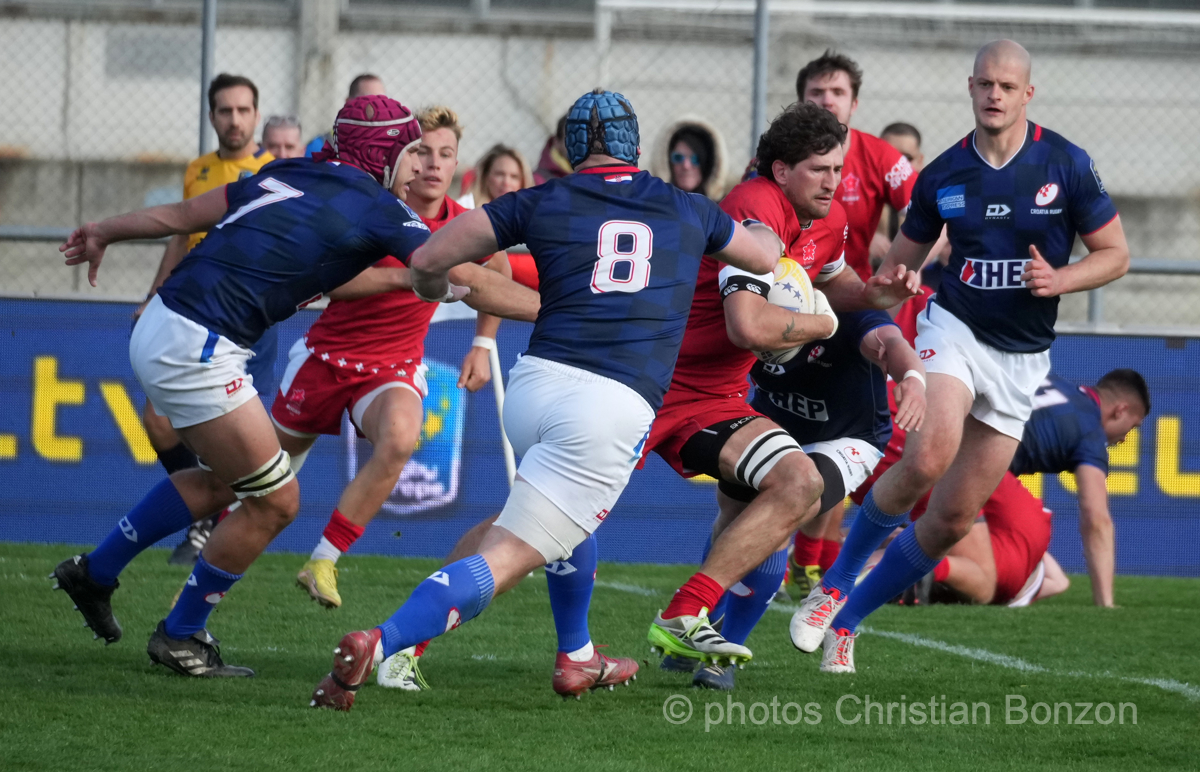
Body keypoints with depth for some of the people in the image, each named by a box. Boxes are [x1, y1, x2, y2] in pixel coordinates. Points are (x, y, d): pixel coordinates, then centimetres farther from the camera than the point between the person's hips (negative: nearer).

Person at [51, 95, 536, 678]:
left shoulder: (290, 175, 15)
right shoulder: (379, 211, -6)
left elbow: (179, 215, 20)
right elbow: (473, 284, -6)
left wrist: (104, 233, 34)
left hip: (161, 328, 9)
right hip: (195, 350, -9)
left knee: (224, 479, 25)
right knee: (275, 500, 3)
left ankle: (95, 571, 34)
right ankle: (181, 637, 16)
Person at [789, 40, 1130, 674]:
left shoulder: (1067, 165, -5)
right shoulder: (942, 176, -1)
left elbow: (1115, 253, 2)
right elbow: (900, 262, 11)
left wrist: (1060, 279, -17)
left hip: (1022, 355, 1)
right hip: (954, 329, -1)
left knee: (954, 518, 0)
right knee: (926, 459, -30)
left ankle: (847, 620, 17)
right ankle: (835, 583, -10)